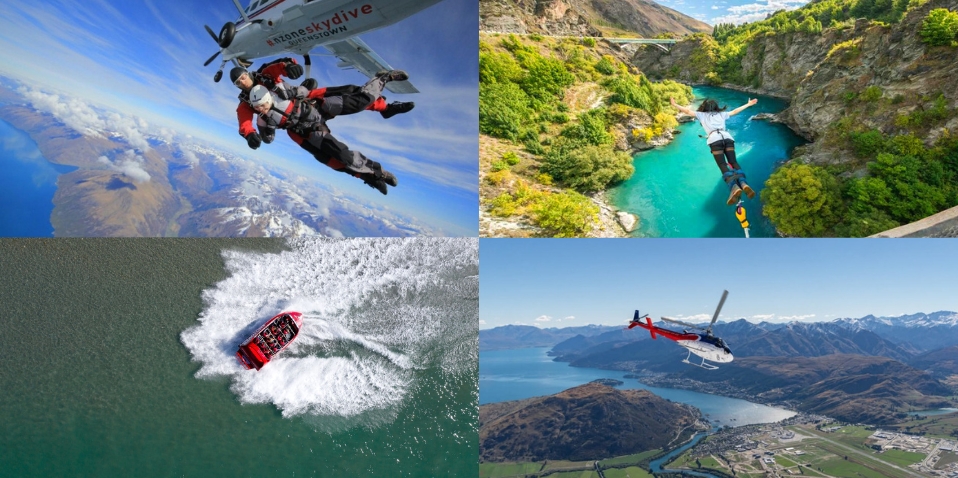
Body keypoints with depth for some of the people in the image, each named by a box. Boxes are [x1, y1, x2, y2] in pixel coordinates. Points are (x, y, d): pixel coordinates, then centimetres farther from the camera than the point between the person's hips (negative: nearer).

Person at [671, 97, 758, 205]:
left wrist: (674, 105, 34)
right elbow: (735, 111, 45)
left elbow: (688, 111, 27)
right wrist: (748, 104, 59)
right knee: (733, 162, -3)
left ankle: (734, 186, -38)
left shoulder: (702, 115, 26)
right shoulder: (721, 114, 34)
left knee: (723, 166, -13)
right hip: (727, 137, 3)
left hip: (715, 139, -3)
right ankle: (743, 183, -31)